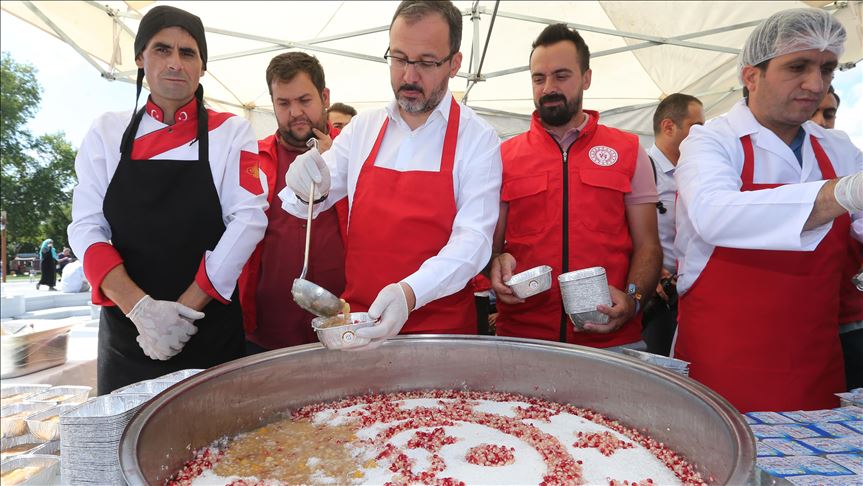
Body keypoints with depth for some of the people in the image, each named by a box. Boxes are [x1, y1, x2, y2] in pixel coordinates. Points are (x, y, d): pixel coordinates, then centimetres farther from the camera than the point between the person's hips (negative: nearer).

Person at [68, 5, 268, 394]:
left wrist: (185, 308, -16)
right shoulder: (107, 132, 4)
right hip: (124, 331, 2)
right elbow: (87, 227, -2)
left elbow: (248, 219, -10)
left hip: (211, 330, -1)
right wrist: (139, 307, -18)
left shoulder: (231, 132, -1)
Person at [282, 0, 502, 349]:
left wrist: (410, 293, -31)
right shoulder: (361, 127, 3)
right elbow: (314, 199, 9)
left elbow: (473, 238, -16)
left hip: (442, 326, -3)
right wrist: (309, 190, -15)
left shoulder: (478, 139, -8)